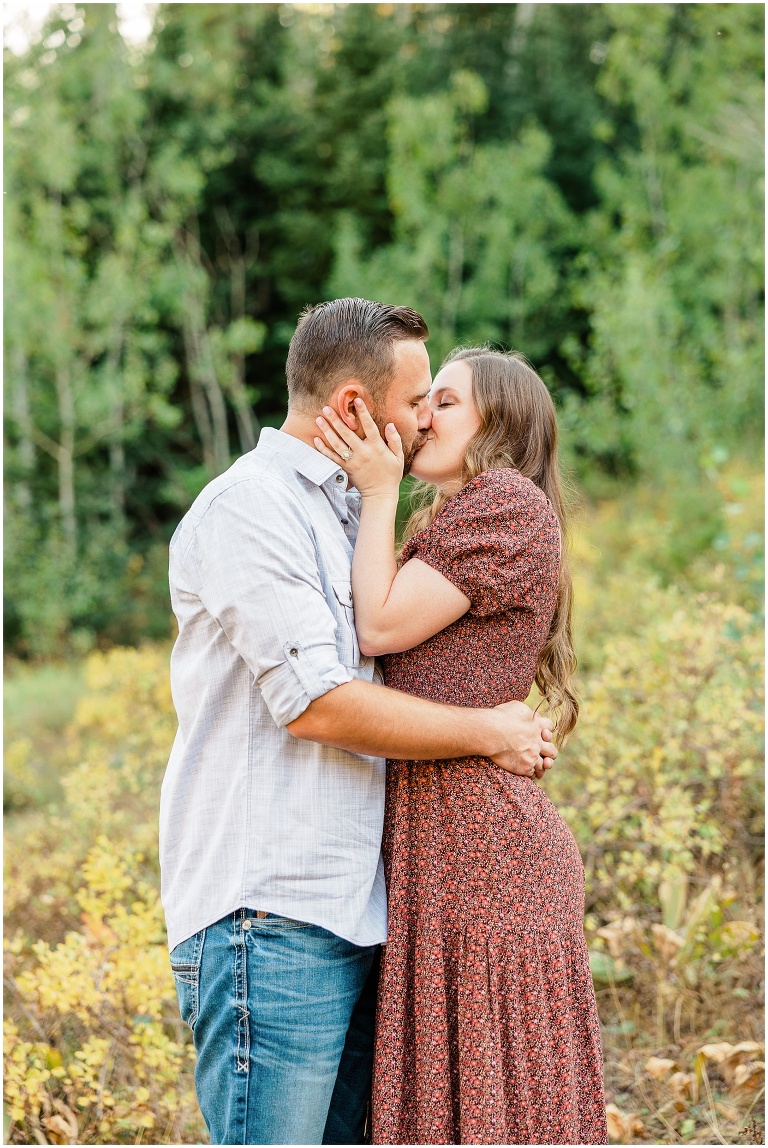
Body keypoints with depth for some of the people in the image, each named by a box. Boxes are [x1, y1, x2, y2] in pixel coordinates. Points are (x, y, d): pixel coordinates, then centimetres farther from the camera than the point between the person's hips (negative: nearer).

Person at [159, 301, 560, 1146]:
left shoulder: (344, 515, 21)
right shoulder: (246, 507, -9)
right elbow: (317, 703, -16)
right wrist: (488, 733, -7)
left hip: (347, 917, 9)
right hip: (270, 920, -9)